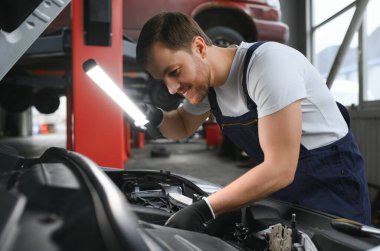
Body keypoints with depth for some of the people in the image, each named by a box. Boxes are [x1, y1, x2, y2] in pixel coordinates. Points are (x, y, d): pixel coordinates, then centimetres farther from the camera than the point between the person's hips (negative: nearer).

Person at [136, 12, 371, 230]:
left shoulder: (268, 63, -29)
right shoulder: (205, 79, -4)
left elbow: (280, 170, -31)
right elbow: (183, 126, 15)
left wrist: (202, 211, -30)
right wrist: (157, 118, -8)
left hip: (330, 184, -6)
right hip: (283, 188, 7)